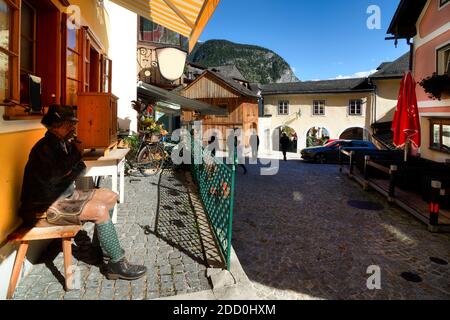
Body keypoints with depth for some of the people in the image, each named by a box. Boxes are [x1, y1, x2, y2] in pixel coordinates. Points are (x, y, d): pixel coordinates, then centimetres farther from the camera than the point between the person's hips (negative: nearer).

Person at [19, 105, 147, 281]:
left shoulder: (65, 143, 8)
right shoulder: (44, 148, -17)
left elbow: (80, 169, 11)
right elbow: (52, 176, -32)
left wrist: (67, 174, -10)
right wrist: (76, 153, -24)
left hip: (66, 195, 9)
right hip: (47, 206, -9)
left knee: (111, 197, 6)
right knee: (100, 210, -26)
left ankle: (102, 246, 17)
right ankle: (118, 264, -17)